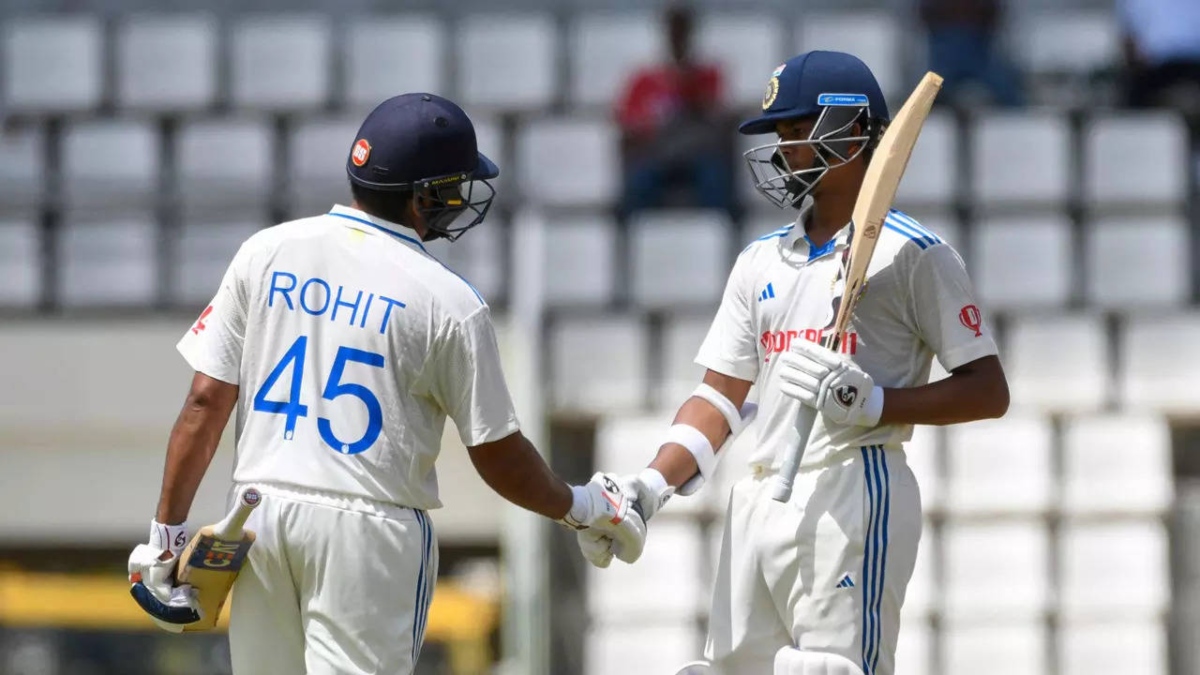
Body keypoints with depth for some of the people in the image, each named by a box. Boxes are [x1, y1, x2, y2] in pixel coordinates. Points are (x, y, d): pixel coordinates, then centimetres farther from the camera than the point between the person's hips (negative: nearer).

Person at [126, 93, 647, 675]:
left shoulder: (266, 253, 3)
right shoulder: (448, 302, -7)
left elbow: (206, 402, 1)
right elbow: (498, 456, -1)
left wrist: (166, 532, 5)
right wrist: (583, 508, 16)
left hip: (259, 513, 4)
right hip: (369, 530, -4)